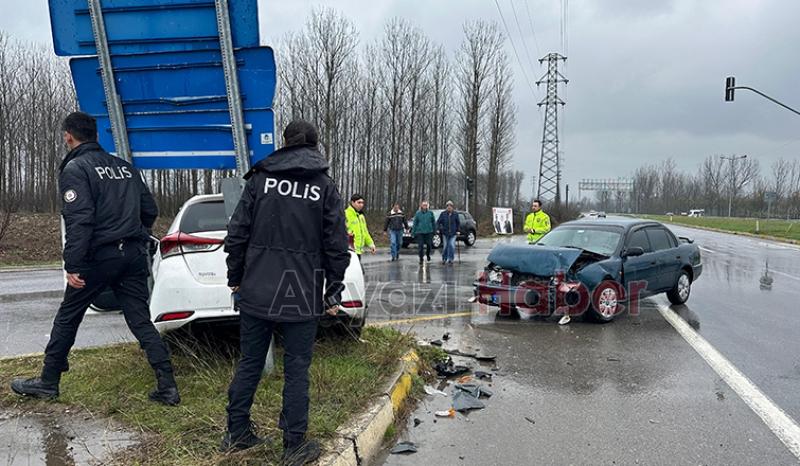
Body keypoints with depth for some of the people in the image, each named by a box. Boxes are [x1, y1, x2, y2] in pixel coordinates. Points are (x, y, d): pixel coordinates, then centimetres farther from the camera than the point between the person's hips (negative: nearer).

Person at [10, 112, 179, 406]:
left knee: (67, 318, 14)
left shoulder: (75, 168, -5)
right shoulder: (124, 167, 14)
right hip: (134, 255, 5)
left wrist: (73, 266, -18)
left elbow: (79, 220, -17)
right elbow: (150, 210, 14)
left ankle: (48, 382, 27)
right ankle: (167, 388, 1)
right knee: (141, 321, 6)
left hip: (99, 257, -5)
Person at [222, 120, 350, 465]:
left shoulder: (259, 178, 3)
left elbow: (237, 232, 2)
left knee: (249, 364, 15)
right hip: (303, 296, -2)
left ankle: (236, 433, 28)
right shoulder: (325, 187, 0)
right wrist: (333, 293, 6)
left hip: (257, 291, 2)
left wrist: (235, 277, 13)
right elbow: (337, 245, -2)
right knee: (296, 370, 7)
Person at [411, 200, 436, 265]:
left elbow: (433, 222, 10)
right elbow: (415, 223, 4)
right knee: (420, 246, 0)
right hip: (420, 232, -1)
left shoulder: (430, 213, 3)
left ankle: (428, 254, 32)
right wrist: (413, 232, 2)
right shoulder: (418, 213, 1)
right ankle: (421, 259, 12)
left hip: (429, 232, 1)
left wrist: (434, 230, 8)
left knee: (429, 245, 2)